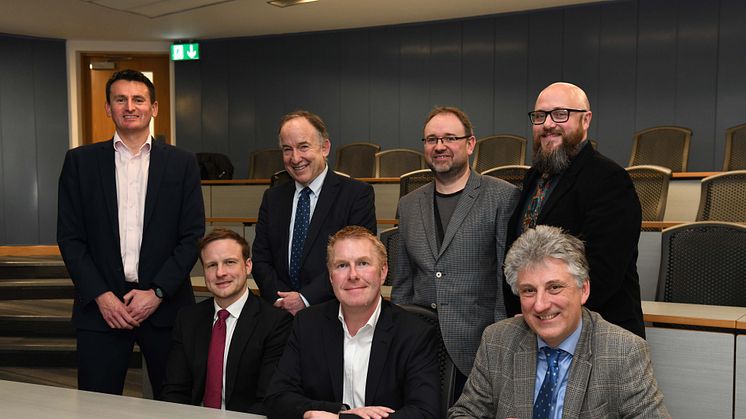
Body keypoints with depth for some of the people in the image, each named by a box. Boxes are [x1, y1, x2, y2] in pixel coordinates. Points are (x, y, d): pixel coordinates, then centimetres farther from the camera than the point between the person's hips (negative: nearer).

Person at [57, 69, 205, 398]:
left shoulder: (182, 163, 5)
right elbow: (69, 236, 3)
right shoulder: (80, 161, 6)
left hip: (166, 305, 0)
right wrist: (101, 296, -7)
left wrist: (157, 292, -8)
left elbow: (193, 235, 1)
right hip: (101, 308, 0)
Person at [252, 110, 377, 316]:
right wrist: (281, 299, -5)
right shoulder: (272, 198, 15)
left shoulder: (357, 194, 0)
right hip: (280, 317, 3)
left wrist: (306, 298, -10)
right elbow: (260, 259, 12)